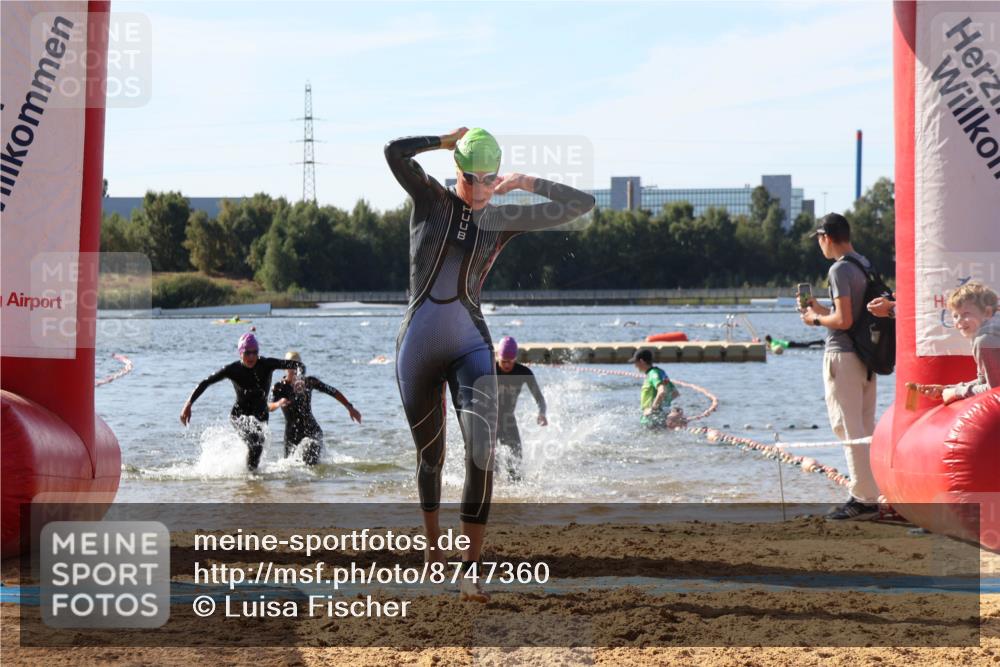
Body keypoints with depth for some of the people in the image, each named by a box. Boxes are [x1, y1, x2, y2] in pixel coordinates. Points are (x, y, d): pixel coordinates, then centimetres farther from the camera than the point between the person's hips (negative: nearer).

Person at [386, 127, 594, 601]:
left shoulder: (503, 219, 3)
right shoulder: (431, 199, 0)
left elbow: (582, 203, 2)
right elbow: (394, 152, -18)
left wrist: (528, 183, -7)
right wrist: (449, 141, -6)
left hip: (471, 348, 0)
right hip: (417, 347, 0)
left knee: (482, 451, -19)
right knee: (430, 455, 13)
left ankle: (470, 570, -18)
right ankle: (433, 547, 37)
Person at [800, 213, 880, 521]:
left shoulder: (839, 269, -15)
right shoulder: (865, 265, 13)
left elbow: (844, 320, -21)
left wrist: (816, 319, -4)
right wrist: (820, 309, 24)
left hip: (842, 355, -9)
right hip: (866, 356, 9)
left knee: (848, 427, -6)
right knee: (866, 428, 13)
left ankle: (864, 499, -7)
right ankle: (870, 493, 17)